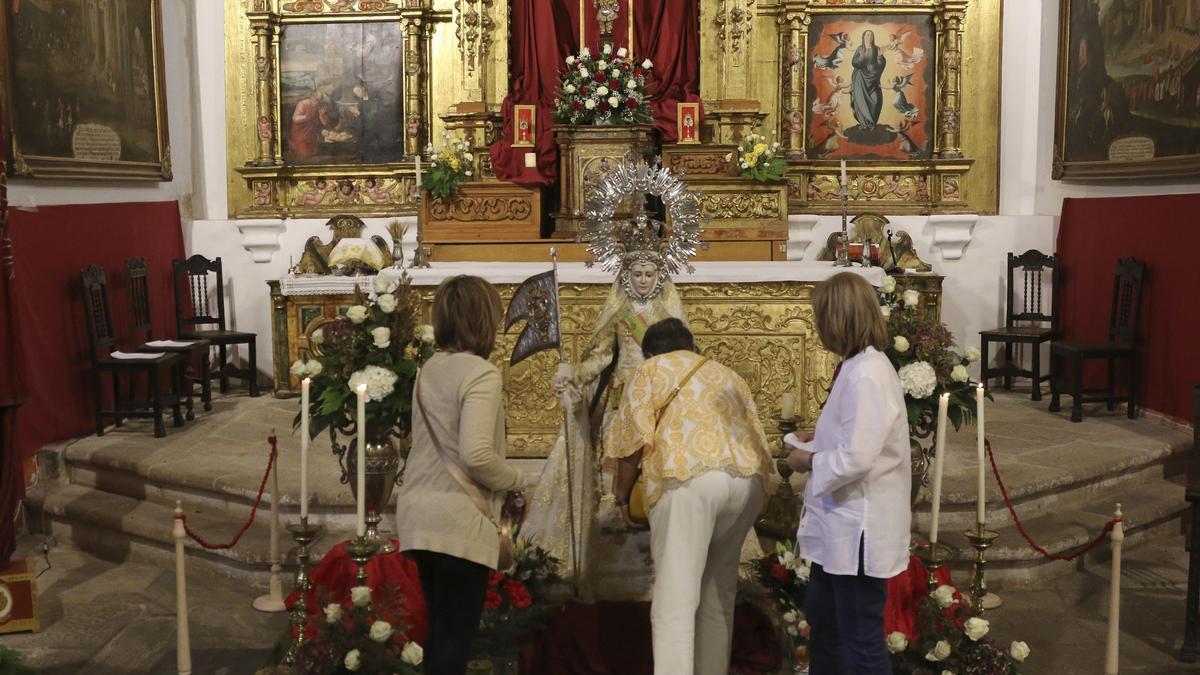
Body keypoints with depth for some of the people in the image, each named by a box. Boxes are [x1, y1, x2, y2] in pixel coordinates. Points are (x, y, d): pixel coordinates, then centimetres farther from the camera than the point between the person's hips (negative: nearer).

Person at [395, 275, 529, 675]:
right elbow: (476, 455, -25)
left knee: (439, 624, 19)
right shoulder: (480, 372, -15)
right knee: (457, 630, 1)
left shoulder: (430, 369, 10)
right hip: (458, 518, -8)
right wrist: (514, 480, -7)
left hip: (419, 511, 8)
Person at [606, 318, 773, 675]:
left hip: (690, 478, -6)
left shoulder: (651, 371, 17)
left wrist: (623, 496, 18)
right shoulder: (729, 375, 33)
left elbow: (634, 441, 6)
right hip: (748, 479, 6)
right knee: (718, 593, 19)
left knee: (675, 601, -8)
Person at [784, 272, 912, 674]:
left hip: (858, 528, -11)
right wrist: (815, 446, 3)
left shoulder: (867, 376, -24)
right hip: (841, 524, 11)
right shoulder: (858, 367, 8)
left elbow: (855, 459, -28)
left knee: (861, 639, 4)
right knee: (821, 615, 25)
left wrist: (810, 462, -12)